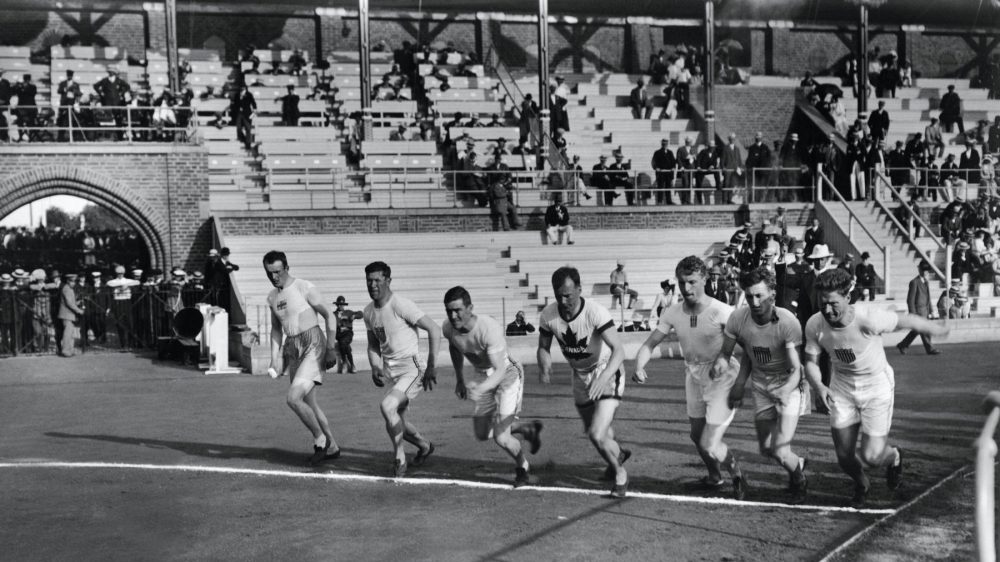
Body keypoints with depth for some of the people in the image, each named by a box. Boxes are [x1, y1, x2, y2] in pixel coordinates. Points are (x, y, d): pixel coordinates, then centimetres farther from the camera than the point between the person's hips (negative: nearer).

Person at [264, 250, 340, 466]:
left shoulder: (305, 288, -9)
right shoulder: (272, 297, 11)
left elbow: (329, 317, -7)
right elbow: (276, 329, 21)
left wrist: (331, 348, -13)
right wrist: (275, 359, 12)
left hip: (313, 345, -7)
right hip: (292, 350, 7)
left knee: (293, 398, -19)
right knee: (310, 404, 10)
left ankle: (321, 440, 0)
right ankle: (331, 448, 24)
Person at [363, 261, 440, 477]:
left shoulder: (401, 305, -17)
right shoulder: (369, 311, 6)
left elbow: (434, 330, -18)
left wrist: (431, 368, -20)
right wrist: (375, 367, -1)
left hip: (411, 368, -8)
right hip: (389, 370, 8)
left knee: (387, 406, -25)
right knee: (395, 422, 12)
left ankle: (399, 459, -6)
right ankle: (424, 446, 41)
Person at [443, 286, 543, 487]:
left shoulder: (490, 329, -36)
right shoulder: (449, 329, -16)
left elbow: (500, 370, -39)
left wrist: (481, 389, -55)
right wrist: (460, 379, 15)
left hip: (508, 375, -7)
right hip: (483, 378, 7)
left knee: (501, 438, -14)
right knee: (482, 434, 14)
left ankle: (522, 466, 20)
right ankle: (528, 428, 39)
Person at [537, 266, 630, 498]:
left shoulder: (595, 312, -30)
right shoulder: (548, 315, -16)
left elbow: (618, 350, -37)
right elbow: (544, 347, -1)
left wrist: (604, 377, -53)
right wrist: (545, 366, -23)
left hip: (607, 372, -6)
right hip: (580, 376, 6)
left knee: (598, 435, -18)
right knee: (592, 431, 23)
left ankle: (620, 475, 12)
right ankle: (618, 453, 57)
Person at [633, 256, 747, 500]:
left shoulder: (721, 311, -24)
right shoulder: (673, 313, -8)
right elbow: (649, 344, -3)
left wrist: (723, 357, -36)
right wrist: (639, 367, -22)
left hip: (721, 379, -6)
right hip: (693, 377, 6)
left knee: (710, 445, -11)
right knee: (697, 435, 22)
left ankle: (737, 476, 20)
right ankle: (715, 478, 50)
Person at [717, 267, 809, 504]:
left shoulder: (787, 322, -27)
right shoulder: (738, 319, -17)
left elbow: (795, 369, -24)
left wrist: (786, 392, -40)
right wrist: (739, 383, -10)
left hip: (789, 386, -4)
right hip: (760, 386, 4)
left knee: (780, 451, -12)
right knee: (766, 449, 12)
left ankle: (798, 480, 22)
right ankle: (798, 464, 45)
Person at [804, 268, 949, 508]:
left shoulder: (868, 319, -30)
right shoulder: (814, 325, -19)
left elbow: (906, 321, -13)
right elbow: (811, 362, -9)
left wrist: (938, 329, 4)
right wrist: (818, 385, -30)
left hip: (876, 386, -3)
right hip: (842, 388, 3)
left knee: (871, 456, -7)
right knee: (844, 456, 5)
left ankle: (894, 457, 32)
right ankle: (861, 485, 40)